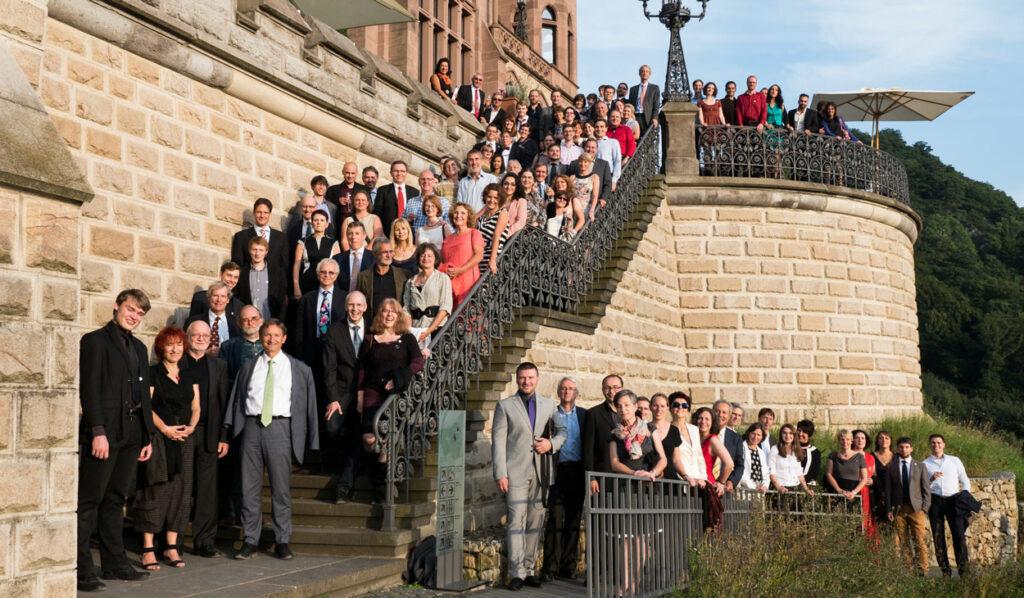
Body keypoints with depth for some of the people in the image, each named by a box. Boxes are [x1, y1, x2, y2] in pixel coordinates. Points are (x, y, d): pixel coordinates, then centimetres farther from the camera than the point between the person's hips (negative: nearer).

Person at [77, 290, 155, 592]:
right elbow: (89, 389, -10)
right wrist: (98, 432, -18)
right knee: (89, 500, -5)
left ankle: (114, 562, 16)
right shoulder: (95, 341, -2)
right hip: (105, 431, -7)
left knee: (115, 499, 12)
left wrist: (148, 436, 16)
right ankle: (81, 568, -2)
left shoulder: (139, 348, 19)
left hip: (132, 432, 7)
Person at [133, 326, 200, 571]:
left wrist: (191, 426, -4)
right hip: (157, 439, -5)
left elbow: (196, 407, 14)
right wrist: (165, 428, -15)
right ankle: (148, 548, -3)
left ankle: (172, 546, 9)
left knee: (180, 491, 3)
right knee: (154, 490, -7)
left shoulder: (190, 376, 15)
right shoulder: (152, 373, 1)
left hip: (184, 440, 5)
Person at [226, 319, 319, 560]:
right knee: (250, 486, 4)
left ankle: (282, 541, 9)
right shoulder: (249, 367, 14)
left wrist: (310, 440, 1)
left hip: (279, 427, -2)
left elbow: (309, 405, 7)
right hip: (252, 426, 2)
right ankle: (250, 541, 12)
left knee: (281, 488, 0)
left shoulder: (299, 370, 8)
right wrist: (231, 429, 5)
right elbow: (237, 399, 15)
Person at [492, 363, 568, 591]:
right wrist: (500, 474, -9)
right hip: (516, 472, -3)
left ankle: (529, 570, 13)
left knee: (535, 522, 5)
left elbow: (563, 431, 20)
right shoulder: (505, 405, 4)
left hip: (539, 472, 3)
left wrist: (551, 443, -3)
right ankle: (517, 573, -4)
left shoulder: (548, 405, 13)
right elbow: (498, 440, -1)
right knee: (517, 521, -8)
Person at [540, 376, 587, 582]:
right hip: (558, 470, -2)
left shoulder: (584, 415, 11)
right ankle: (551, 566, -4)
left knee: (574, 518, 6)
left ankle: (568, 563, 14)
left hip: (577, 471, 2)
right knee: (555, 518, -7)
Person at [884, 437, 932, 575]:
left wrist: (925, 507, -2)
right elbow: (888, 490, 8)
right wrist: (889, 510, 0)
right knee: (903, 542, 0)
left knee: (920, 541, -7)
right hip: (898, 508, 0)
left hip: (916, 508, 0)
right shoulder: (891, 468, 9)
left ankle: (922, 570, -4)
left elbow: (926, 489, 9)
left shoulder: (920, 466, 10)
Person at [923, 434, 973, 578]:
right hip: (935, 500, 0)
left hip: (953, 499, 0)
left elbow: (965, 481, 18)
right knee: (938, 536, -2)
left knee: (959, 534, -11)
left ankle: (963, 569, -8)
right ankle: (945, 570, 4)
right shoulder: (925, 464, 12)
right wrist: (931, 479, -9)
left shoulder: (954, 461, 15)